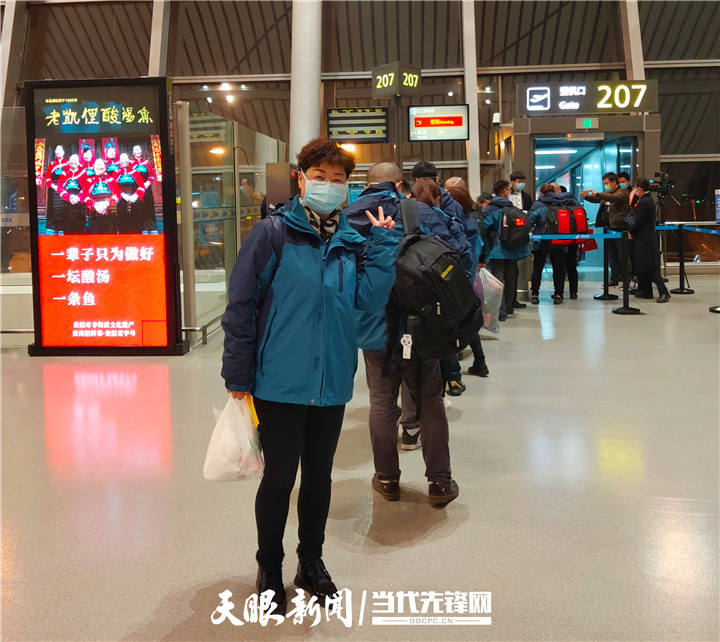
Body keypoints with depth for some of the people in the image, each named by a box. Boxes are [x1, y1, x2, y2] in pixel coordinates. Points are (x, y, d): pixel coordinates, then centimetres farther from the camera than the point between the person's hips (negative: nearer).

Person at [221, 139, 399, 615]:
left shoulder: (351, 242, 7)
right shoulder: (274, 233, -9)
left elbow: (369, 299, -4)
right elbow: (241, 304, -10)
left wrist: (384, 244, -7)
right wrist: (239, 375, -11)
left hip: (332, 383, 5)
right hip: (281, 382, -4)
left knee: (319, 475, 17)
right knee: (279, 478, 7)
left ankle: (312, 562, 37)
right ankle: (270, 568, 29)